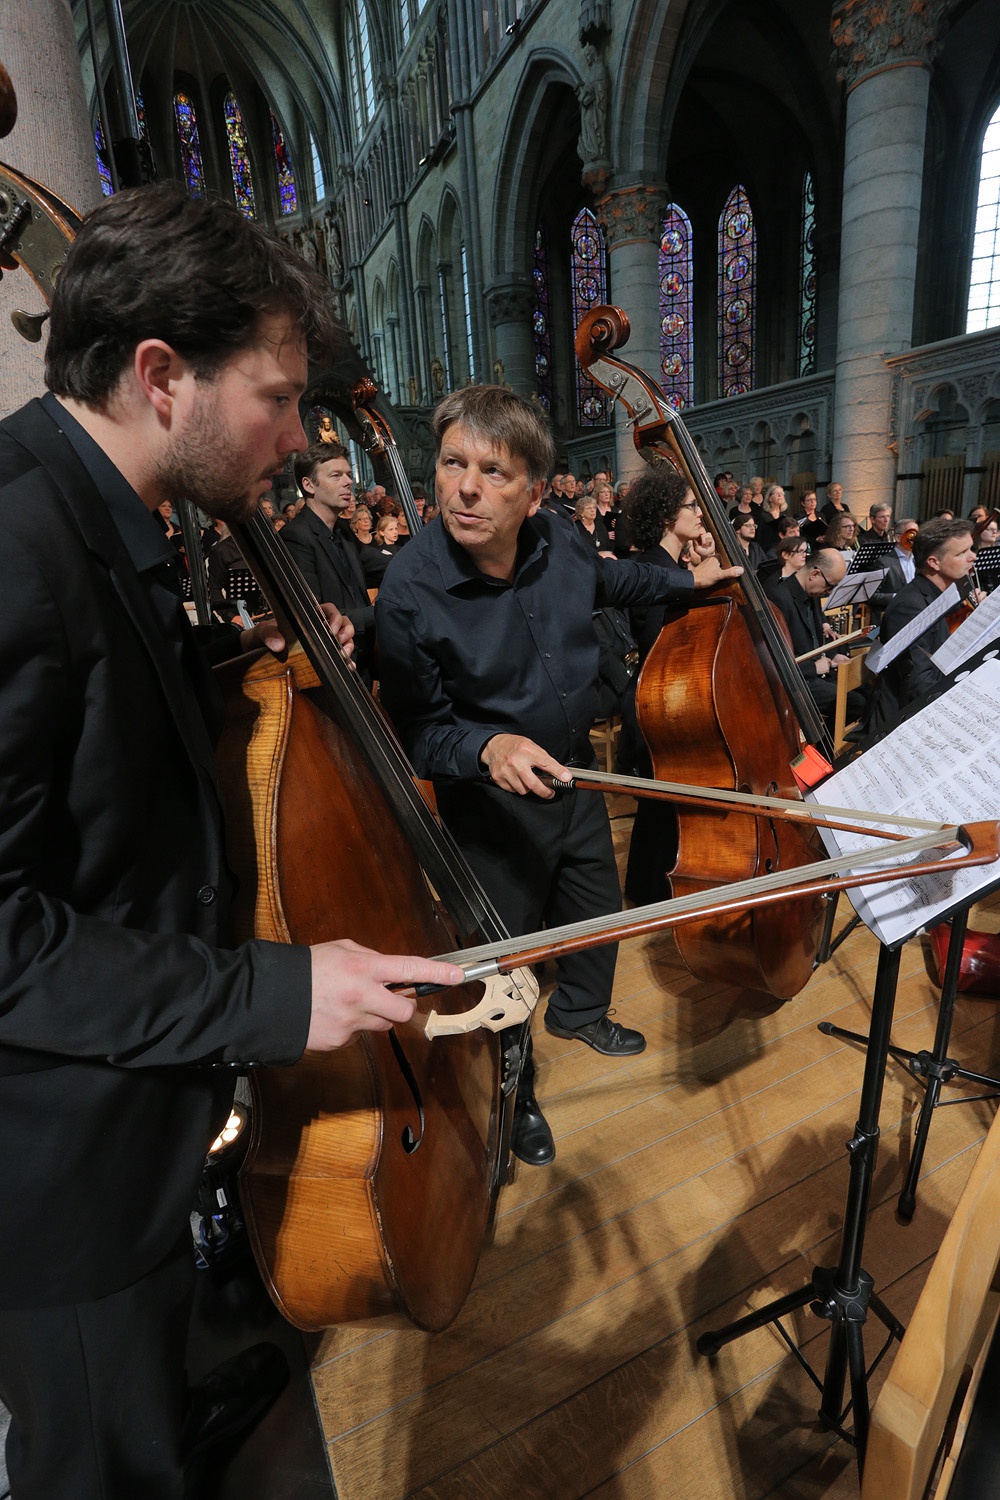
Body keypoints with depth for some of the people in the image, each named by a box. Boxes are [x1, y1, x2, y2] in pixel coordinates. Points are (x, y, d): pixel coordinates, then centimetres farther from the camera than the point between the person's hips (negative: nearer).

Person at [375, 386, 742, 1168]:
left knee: (598, 907, 25)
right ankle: (515, 1092, 40)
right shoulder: (410, 589, -26)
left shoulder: (556, 539, -11)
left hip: (575, 775, 6)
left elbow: (608, 579, 15)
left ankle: (581, 1011, 59)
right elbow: (419, 730, -19)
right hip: (491, 799, -6)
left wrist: (689, 580, 21)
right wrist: (487, 746, -37)